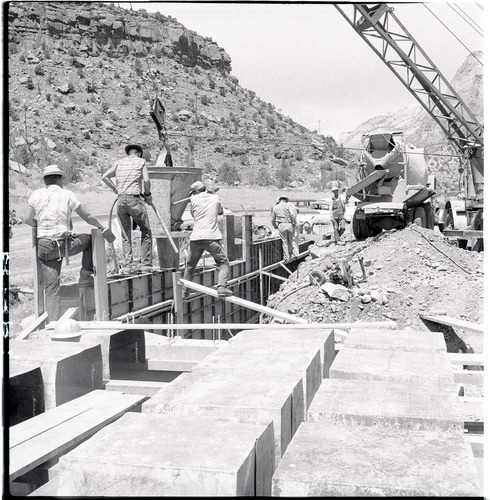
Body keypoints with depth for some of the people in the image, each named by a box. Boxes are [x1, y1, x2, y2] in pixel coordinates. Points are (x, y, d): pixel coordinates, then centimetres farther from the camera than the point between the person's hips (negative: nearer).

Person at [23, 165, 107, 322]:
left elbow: (27, 219, 3)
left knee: (51, 288, 9)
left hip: (44, 247, 3)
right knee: (91, 237, 25)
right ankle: (86, 276, 22)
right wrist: (100, 226, 23)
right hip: (65, 244, -3)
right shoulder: (67, 194, 1)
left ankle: (53, 323, 6)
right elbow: (87, 216, 6)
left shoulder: (36, 194, 6)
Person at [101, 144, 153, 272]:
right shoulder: (141, 162, 6)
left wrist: (115, 189, 18)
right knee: (146, 232, 9)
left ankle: (126, 265, 5)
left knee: (125, 236, 11)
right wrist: (148, 195, 7)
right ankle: (146, 264, 5)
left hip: (120, 200, 4)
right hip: (134, 199, -4)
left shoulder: (119, 162, 17)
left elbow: (104, 177, 15)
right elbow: (146, 181, -7)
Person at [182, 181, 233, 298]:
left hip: (196, 238, 1)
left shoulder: (194, 199, 10)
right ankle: (221, 287, -18)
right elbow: (220, 212, 31)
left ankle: (184, 292, 25)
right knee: (223, 264, 5)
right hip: (212, 238, -1)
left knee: (190, 266, 17)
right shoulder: (215, 198, 13)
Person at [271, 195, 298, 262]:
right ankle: (293, 254, 16)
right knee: (291, 241, 16)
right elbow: (292, 214, -18)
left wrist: (275, 226, 33)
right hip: (290, 225, -1)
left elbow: (273, 220, 16)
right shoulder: (289, 205, 0)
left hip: (281, 225, 1)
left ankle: (286, 258, 12)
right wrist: (294, 223, -8)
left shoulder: (275, 207, 10)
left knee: (284, 242, 10)